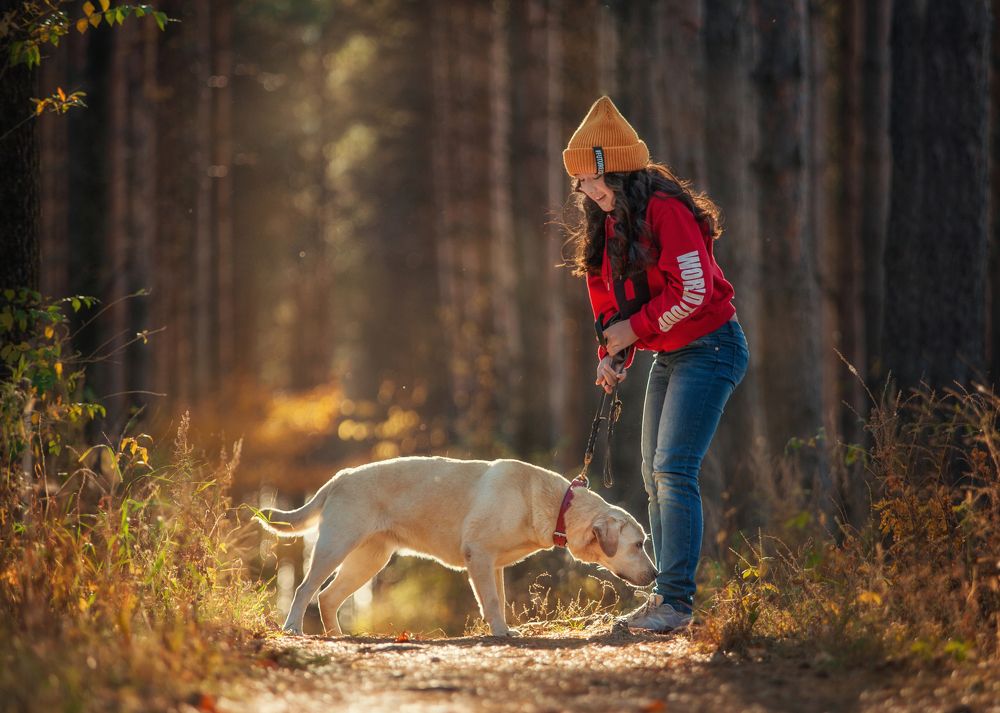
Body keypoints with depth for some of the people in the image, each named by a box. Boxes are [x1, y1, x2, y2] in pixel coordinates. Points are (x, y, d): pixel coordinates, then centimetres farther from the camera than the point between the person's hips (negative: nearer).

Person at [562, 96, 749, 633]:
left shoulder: (665, 211, -18)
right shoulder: (606, 225, 9)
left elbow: (692, 291, -23)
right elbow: (612, 303, 15)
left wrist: (634, 328, -15)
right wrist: (612, 354, -2)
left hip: (709, 348, -9)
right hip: (666, 357, 9)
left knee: (673, 469, -17)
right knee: (655, 477, 8)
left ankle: (677, 599, -17)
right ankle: (666, 596, 14)